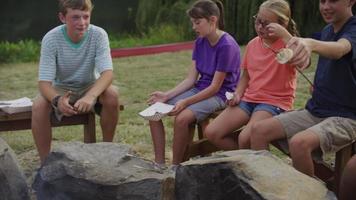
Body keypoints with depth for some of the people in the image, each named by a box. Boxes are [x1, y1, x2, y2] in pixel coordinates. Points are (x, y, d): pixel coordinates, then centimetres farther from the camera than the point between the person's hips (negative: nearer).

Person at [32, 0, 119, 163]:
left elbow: (107, 73, -31)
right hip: (61, 89, 0)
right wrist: (57, 100, -50)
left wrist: (91, 96, -52)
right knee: (38, 105, -30)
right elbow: (44, 82, -26)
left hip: (90, 87, 1)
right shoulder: (51, 39, -22)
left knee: (112, 94, -30)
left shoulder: (98, 34, -21)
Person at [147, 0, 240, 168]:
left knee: (182, 118, -32)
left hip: (220, 95, -8)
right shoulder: (200, 42, 4)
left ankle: (175, 167, -12)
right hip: (199, 89, 8)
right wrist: (167, 95, -11)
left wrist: (186, 102, -25)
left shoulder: (227, 46, -19)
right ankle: (159, 163, -6)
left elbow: (215, 87, -19)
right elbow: (191, 79, 2)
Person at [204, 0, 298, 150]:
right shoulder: (252, 44, 9)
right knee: (211, 133, -10)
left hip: (275, 102, -6)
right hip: (249, 99, 6)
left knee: (245, 138, -32)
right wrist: (238, 94, 1)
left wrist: (284, 34, -33)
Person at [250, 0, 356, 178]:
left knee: (299, 143, -33)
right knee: (259, 130, -9)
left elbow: (339, 49, -39)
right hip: (314, 111, 7)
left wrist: (311, 44, -58)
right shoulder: (327, 31, 11)